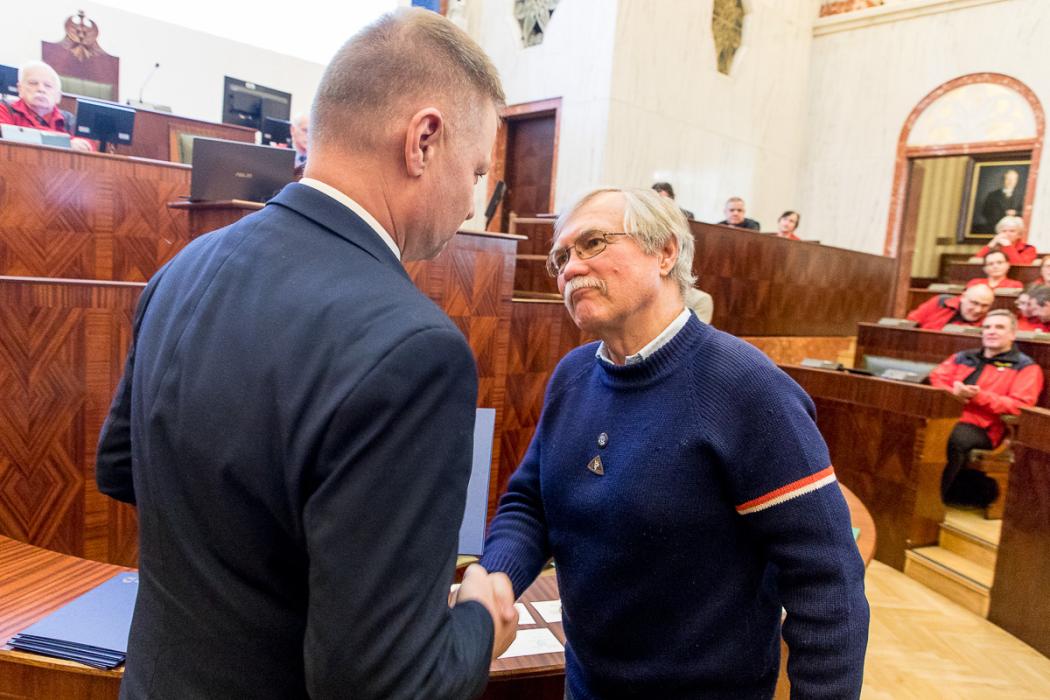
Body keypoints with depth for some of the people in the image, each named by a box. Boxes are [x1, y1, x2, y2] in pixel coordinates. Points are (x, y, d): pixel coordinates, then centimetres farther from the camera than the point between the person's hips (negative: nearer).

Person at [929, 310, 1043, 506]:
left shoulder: (1025, 367, 12)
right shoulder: (963, 357, 26)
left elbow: (1020, 406, -3)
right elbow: (935, 379, 16)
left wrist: (979, 397, -17)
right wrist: (952, 393, -7)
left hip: (983, 429, -3)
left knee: (956, 438, -38)